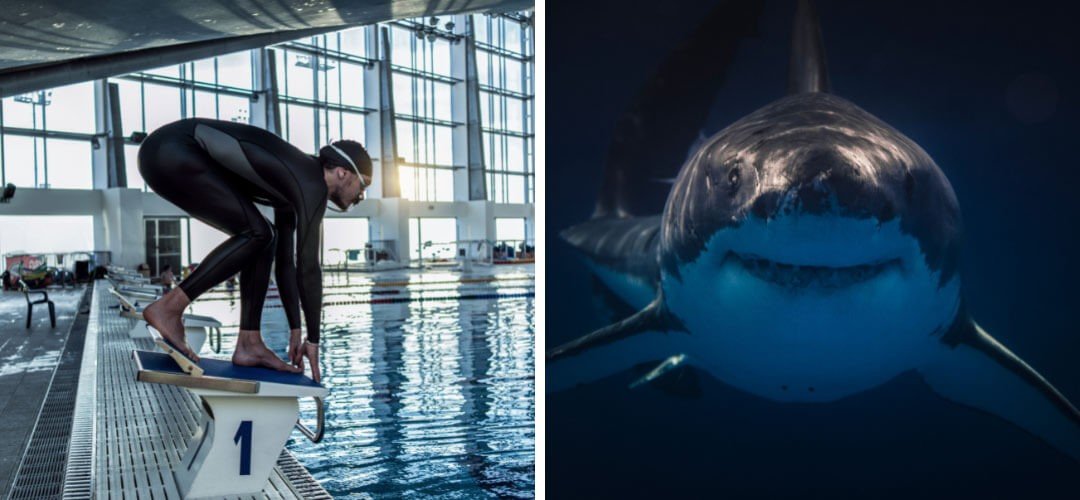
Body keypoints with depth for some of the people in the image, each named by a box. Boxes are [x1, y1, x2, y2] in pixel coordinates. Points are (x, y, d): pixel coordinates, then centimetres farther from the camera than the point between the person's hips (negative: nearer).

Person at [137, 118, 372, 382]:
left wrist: (295, 330, 19)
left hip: (172, 155, 10)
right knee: (257, 234, -15)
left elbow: (285, 262, 18)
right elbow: (308, 269, -16)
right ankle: (168, 307, -10)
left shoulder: (294, 188, 15)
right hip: (174, 152, -10)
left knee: (266, 239, 5)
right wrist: (313, 340, -9)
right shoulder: (312, 184, -14)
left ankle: (249, 343, 3)